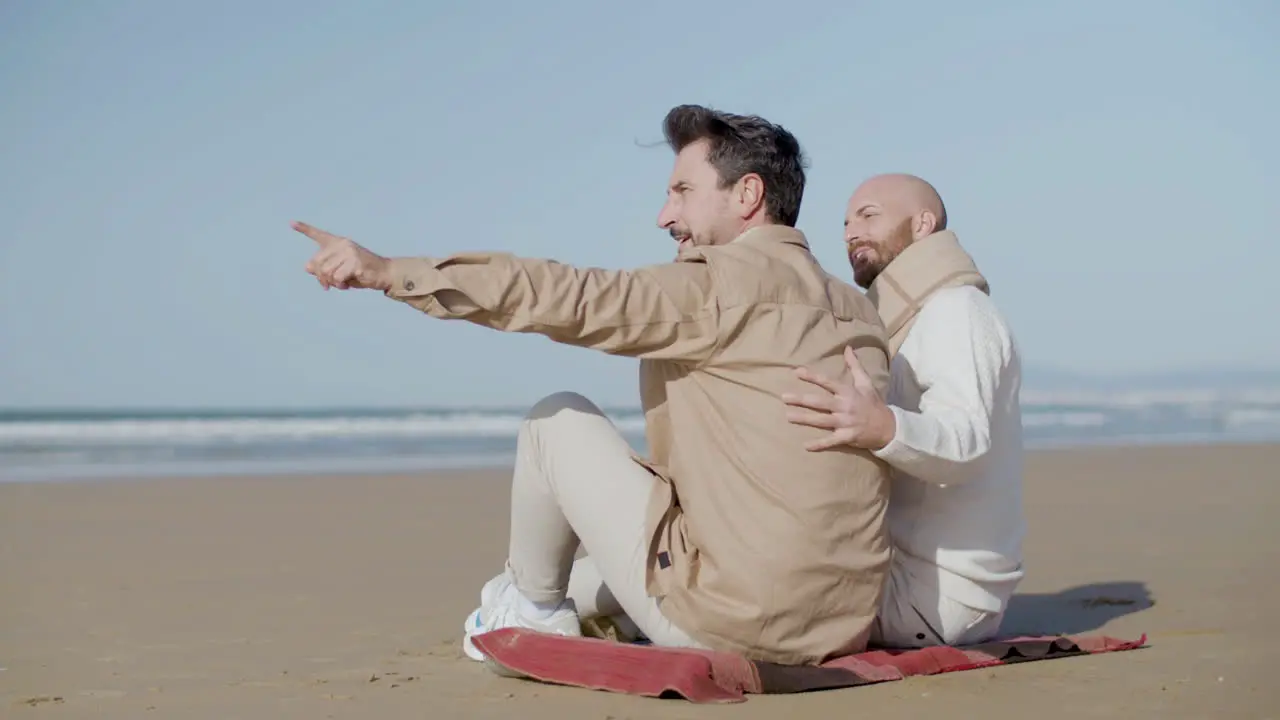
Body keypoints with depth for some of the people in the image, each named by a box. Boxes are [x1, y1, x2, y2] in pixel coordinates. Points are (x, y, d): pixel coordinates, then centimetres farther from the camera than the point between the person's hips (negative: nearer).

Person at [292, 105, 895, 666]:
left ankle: (530, 609, 25)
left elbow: (570, 298, -15)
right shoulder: (856, 310, 14)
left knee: (558, 417, 9)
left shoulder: (731, 281, -9)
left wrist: (391, 272, -14)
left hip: (724, 628, -8)